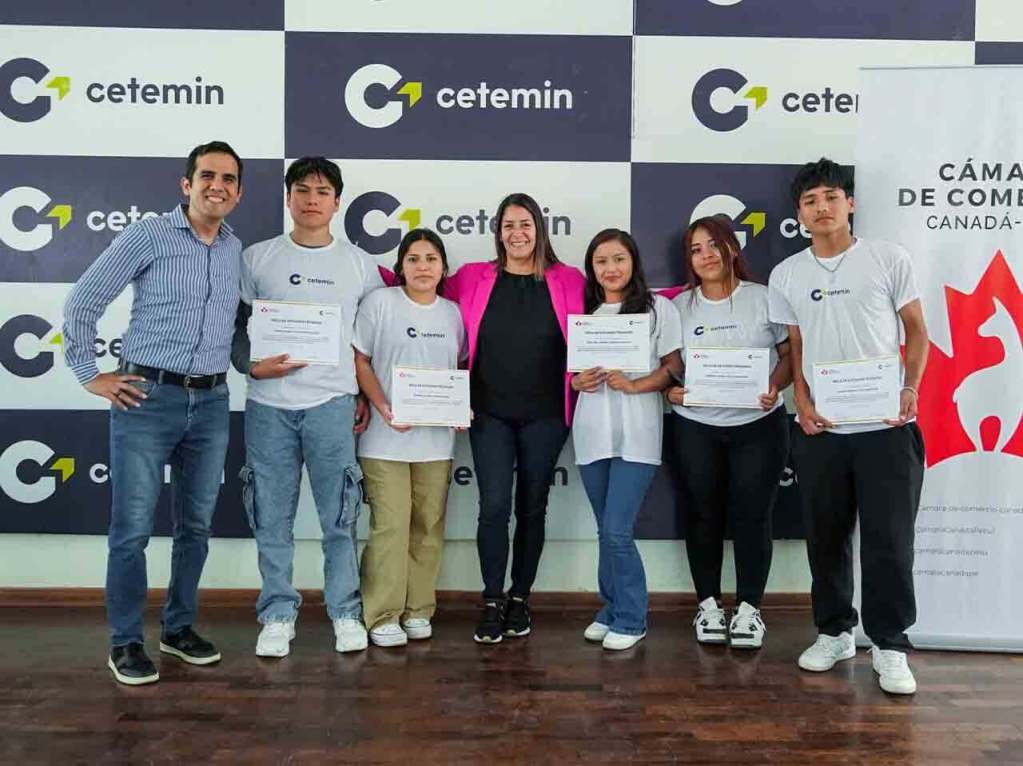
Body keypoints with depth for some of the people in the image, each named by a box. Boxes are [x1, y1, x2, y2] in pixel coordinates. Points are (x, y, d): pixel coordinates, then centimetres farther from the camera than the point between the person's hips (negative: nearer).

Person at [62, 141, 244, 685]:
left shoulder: (238, 251, 10)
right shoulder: (147, 236, -4)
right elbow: (82, 302, -2)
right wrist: (90, 376, -3)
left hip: (211, 403, 5)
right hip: (148, 397, -5)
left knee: (196, 525, 12)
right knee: (132, 528, 0)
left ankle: (178, 628, 27)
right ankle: (125, 643, 14)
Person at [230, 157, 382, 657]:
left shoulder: (360, 264, 8)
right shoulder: (257, 258, 6)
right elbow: (235, 325, 8)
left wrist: (367, 397, 6)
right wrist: (253, 366, -10)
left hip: (332, 404, 0)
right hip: (268, 406, 0)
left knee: (339, 518, 3)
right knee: (273, 520, 6)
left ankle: (346, 614, 18)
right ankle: (278, 616, 20)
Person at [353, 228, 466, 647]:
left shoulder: (453, 312, 12)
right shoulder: (379, 302, -1)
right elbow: (360, 361, -2)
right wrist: (384, 408, -15)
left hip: (436, 438, 4)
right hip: (386, 438, -4)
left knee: (429, 526, 7)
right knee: (390, 525, -6)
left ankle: (418, 610, 20)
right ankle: (382, 616, 6)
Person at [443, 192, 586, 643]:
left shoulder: (570, 282, 2)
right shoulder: (473, 279, 3)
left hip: (545, 416, 1)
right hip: (490, 413, 0)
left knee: (532, 508, 9)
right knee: (494, 506, -5)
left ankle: (520, 599, 24)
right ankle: (492, 602, 11)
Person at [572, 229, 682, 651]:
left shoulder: (658, 308, 0)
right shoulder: (584, 311, 11)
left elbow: (674, 366, -2)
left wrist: (635, 385, -17)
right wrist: (578, 382, -5)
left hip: (636, 433, -4)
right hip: (592, 431, 4)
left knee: (617, 531, -8)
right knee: (606, 531, 13)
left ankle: (630, 619, 9)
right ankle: (612, 609, 27)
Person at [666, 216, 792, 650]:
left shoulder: (764, 298, 0)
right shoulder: (680, 307, 5)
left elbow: (791, 354, 2)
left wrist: (775, 386, -17)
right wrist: (671, 391, -13)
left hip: (759, 425, -1)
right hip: (696, 427, 2)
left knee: (752, 516, 1)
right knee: (703, 516, 7)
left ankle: (748, 608, 14)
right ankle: (708, 604, 21)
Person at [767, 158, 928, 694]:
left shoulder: (889, 259, 1)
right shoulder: (785, 275, 8)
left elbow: (917, 332, 4)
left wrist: (910, 390, -10)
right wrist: (802, 402, -2)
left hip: (886, 427, -2)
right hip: (820, 429, 3)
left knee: (889, 540, 1)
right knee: (825, 538, 12)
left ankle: (890, 646, 15)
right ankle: (835, 632, 28)